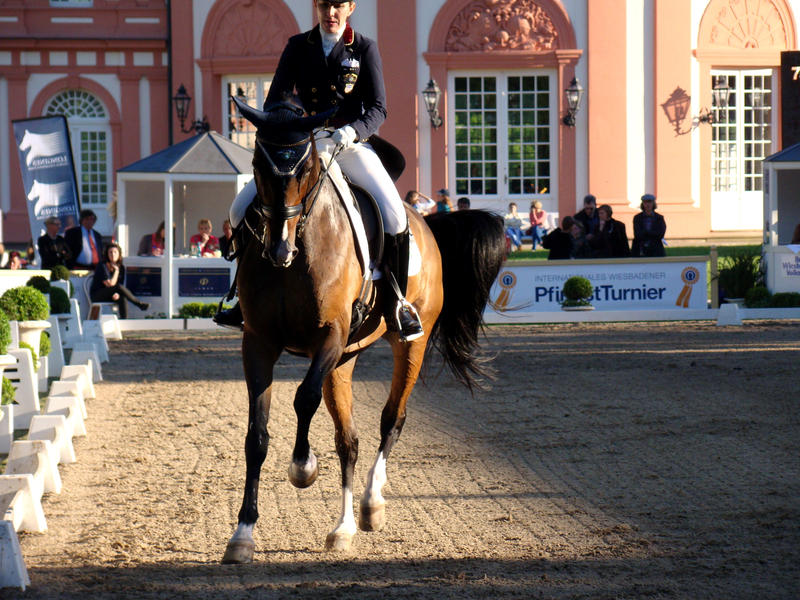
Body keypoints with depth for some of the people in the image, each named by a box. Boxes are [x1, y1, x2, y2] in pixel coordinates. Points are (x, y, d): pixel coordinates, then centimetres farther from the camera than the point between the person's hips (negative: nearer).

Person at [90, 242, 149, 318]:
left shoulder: (121, 267, 5)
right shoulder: (102, 266, -13)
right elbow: (110, 284, -20)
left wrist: (117, 294, -18)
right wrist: (116, 271, -11)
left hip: (110, 297, 5)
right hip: (97, 297, -5)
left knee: (123, 298, -31)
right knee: (119, 287, -30)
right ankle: (139, 304, -23)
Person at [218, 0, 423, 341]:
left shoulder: (364, 49, 2)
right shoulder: (297, 47, 8)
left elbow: (377, 109, -4)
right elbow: (275, 100, 4)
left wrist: (352, 131, -25)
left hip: (351, 146, -2)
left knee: (394, 214, -25)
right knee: (241, 209, -11)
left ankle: (396, 303, -7)